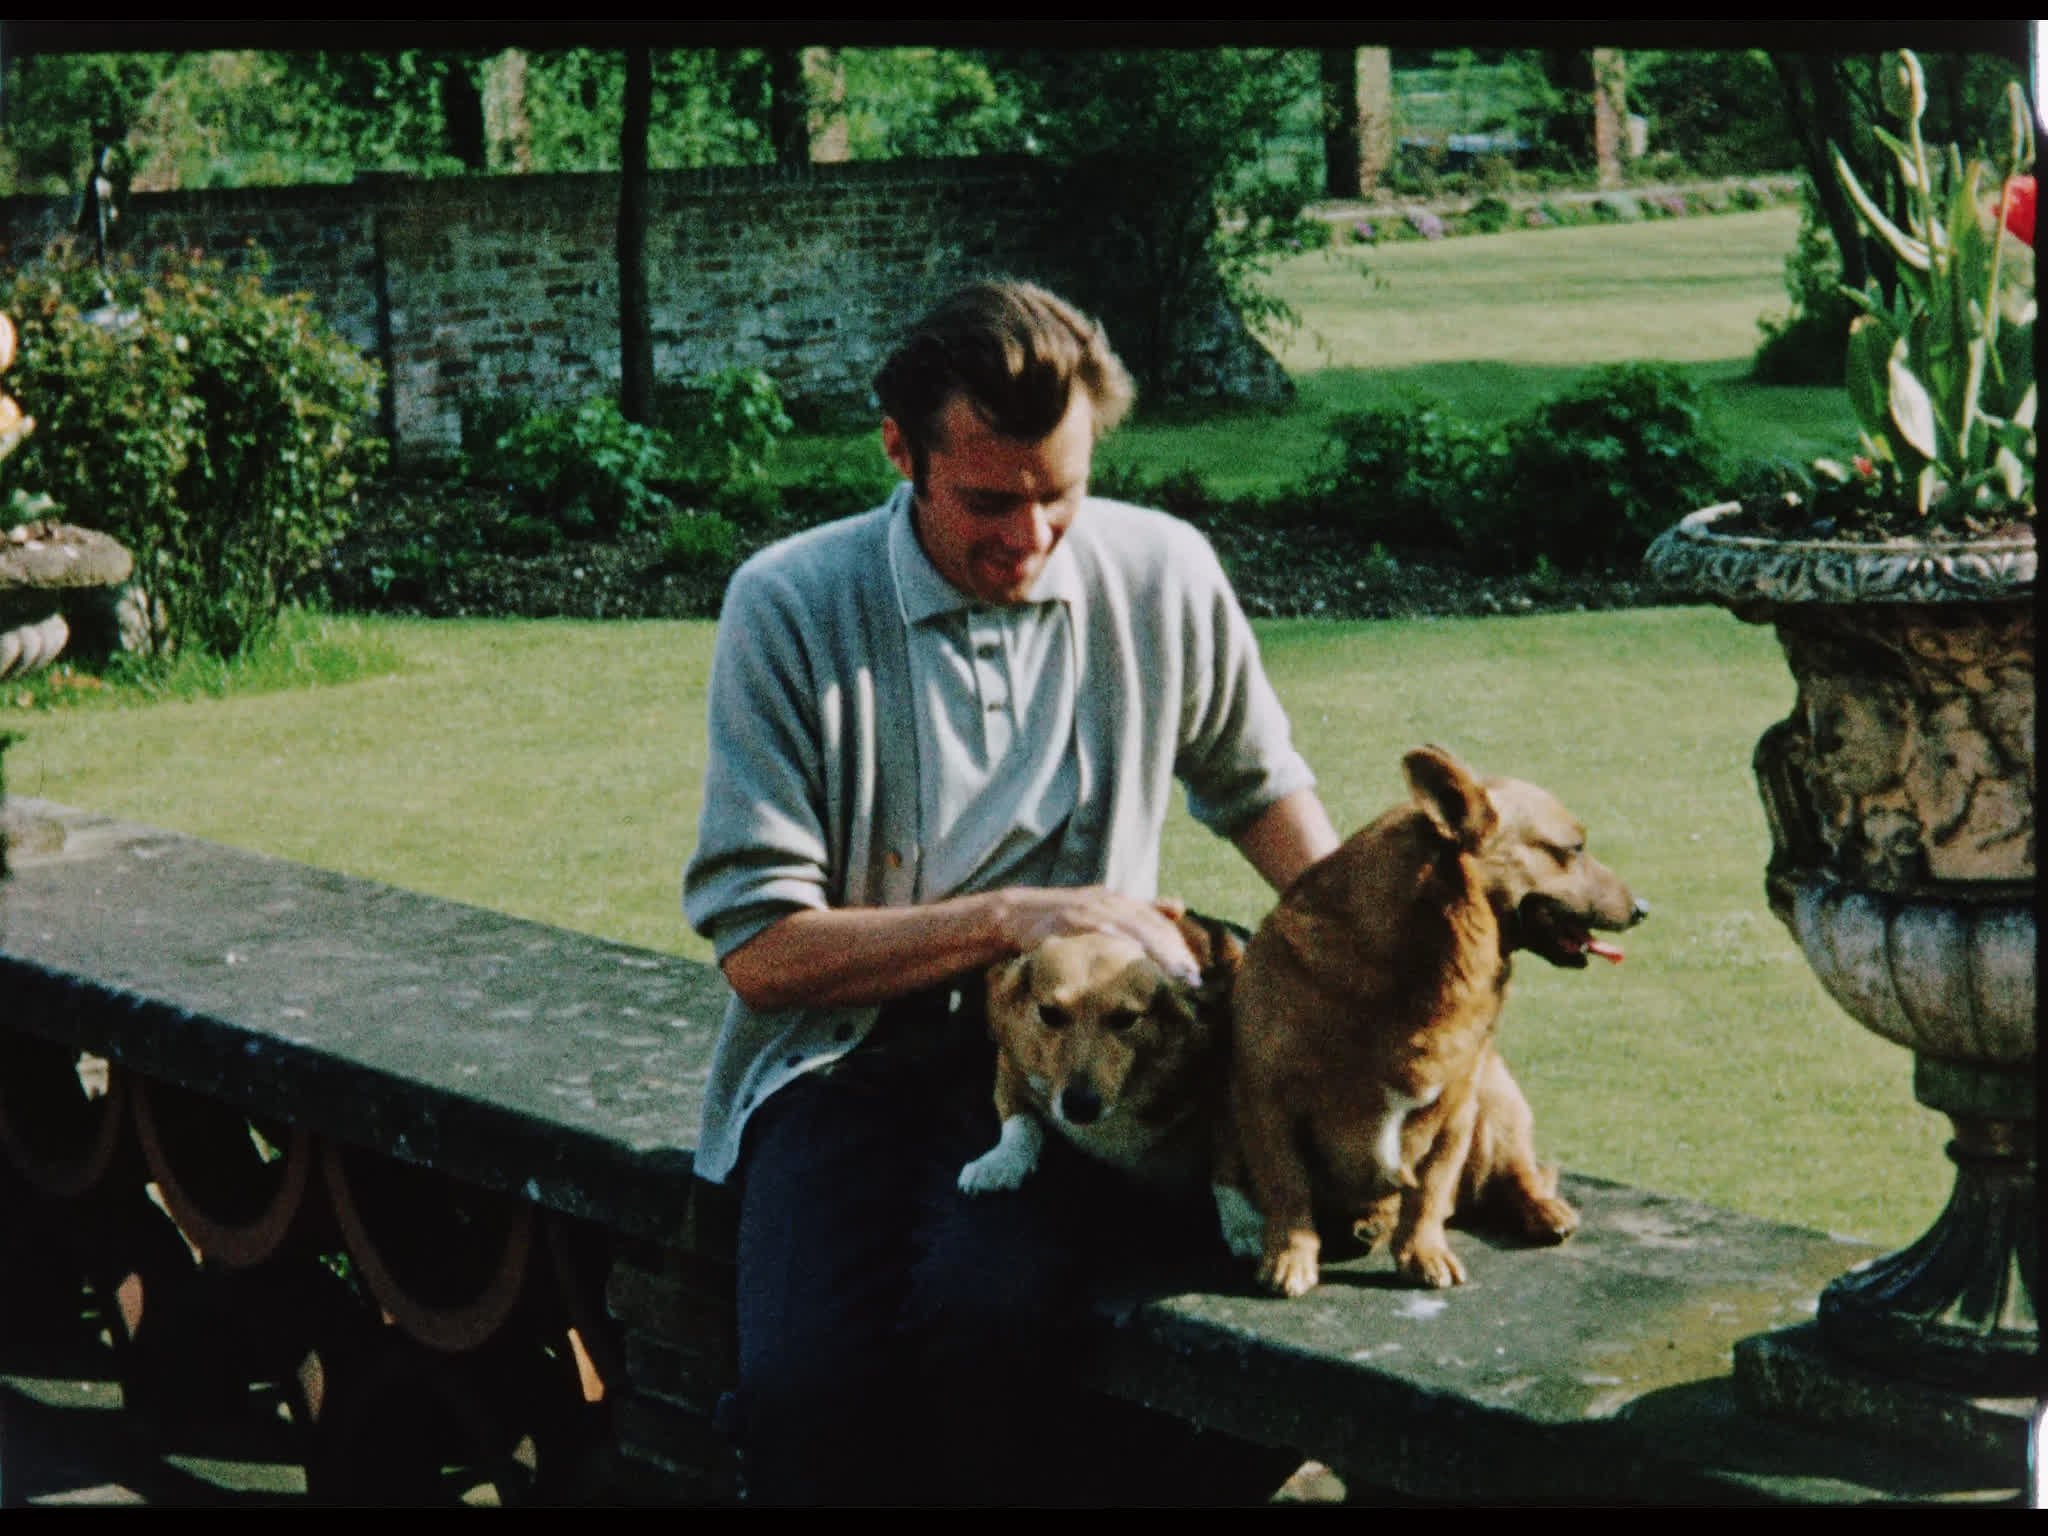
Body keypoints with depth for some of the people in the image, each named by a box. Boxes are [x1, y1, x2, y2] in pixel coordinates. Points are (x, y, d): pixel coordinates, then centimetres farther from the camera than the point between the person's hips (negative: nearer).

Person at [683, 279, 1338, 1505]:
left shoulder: (1163, 575, 5)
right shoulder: (789, 608, -4)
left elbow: (1258, 783, 26)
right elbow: (759, 952, -6)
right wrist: (1015, 919, -14)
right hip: (849, 1056, -1)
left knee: (984, 1301, -33)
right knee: (809, 1382, -30)